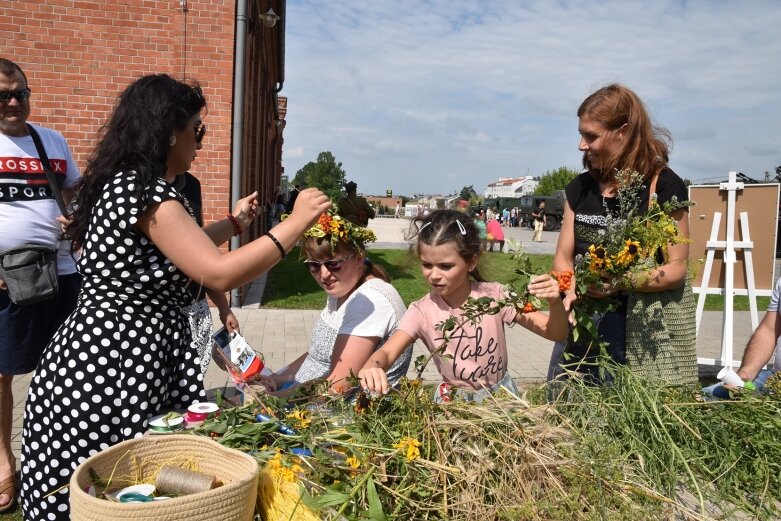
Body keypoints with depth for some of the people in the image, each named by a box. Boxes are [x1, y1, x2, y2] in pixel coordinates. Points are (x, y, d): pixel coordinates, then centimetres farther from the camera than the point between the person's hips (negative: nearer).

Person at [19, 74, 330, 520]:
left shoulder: (123, 182, 14)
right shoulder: (146, 189, -17)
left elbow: (181, 245, 29)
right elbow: (220, 273, -23)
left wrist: (234, 221, 37)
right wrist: (297, 222, -16)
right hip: (112, 366, -10)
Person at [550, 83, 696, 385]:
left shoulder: (664, 186, -7)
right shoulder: (579, 188, 9)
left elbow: (677, 268, -8)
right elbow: (563, 257, 9)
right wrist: (571, 289, -12)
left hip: (644, 327, -4)